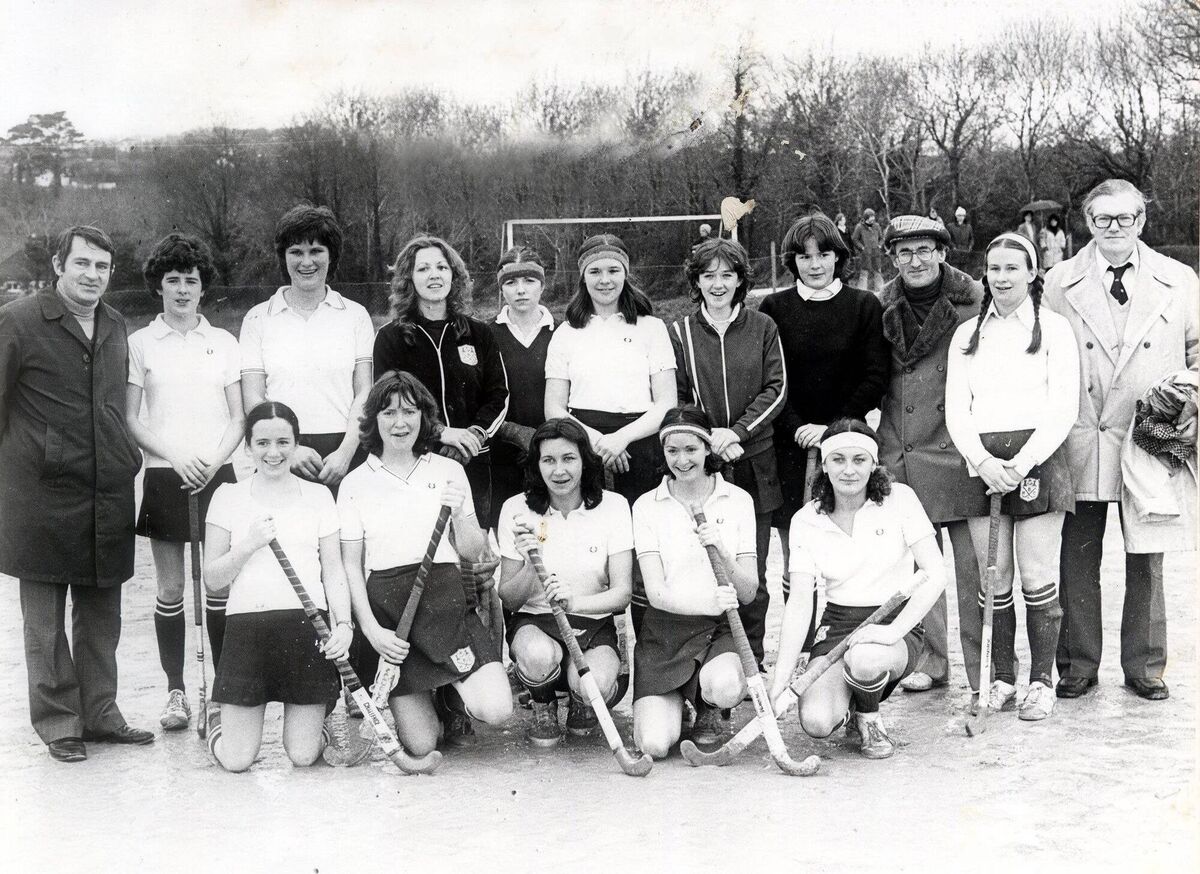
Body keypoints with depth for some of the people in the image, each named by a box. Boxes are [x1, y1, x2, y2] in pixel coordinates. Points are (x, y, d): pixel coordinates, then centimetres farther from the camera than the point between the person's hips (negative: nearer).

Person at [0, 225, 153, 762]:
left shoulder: (115, 326, 12)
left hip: (109, 495, 6)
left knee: (102, 614, 13)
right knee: (46, 618, 5)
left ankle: (100, 713, 24)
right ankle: (57, 722, 15)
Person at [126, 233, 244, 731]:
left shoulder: (224, 343, 8)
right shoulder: (140, 344, 4)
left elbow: (239, 418, 7)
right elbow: (130, 420, 1)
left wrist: (214, 461, -10)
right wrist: (177, 458, -12)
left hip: (216, 475, 1)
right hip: (165, 477, -1)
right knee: (170, 588, 2)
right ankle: (175, 691, 12)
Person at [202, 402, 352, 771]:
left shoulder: (318, 495, 10)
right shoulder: (228, 497, 7)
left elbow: (333, 571, 9)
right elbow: (212, 580, 6)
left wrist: (344, 623, -7)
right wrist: (247, 546, -11)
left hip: (307, 626, 0)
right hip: (247, 626, 0)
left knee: (303, 755, -2)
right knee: (236, 760, -3)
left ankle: (318, 718, 32)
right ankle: (218, 714, 30)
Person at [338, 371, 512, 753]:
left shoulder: (449, 471, 10)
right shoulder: (355, 484, 6)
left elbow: (473, 552, 11)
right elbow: (350, 566, 4)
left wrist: (459, 515, -9)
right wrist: (371, 629, -7)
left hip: (445, 598, 1)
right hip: (386, 608, -1)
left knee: (496, 710, -18)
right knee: (420, 744, -6)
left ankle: (452, 694, 16)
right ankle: (421, 696, 28)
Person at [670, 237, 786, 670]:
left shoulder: (763, 328, 7)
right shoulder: (679, 333, 6)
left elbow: (775, 390, 3)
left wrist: (737, 431, -10)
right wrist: (711, 438, -10)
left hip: (754, 462, 1)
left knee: (752, 570, 3)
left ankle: (752, 660, 13)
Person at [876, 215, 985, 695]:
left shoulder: (973, 300, -2)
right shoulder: (883, 308, 8)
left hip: (960, 452, -3)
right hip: (901, 453, 3)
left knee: (972, 566, -2)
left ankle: (984, 669, 7)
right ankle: (931, 660, 20)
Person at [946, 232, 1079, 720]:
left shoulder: (1054, 329, 5)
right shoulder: (968, 335, 15)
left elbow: (1064, 409, -2)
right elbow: (956, 409, 8)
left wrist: (1023, 462, -13)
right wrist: (983, 461, -9)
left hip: (1038, 457, -3)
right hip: (981, 463, 3)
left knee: (1038, 579, -4)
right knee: (993, 579, 3)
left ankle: (1041, 681, 6)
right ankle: (1001, 679, 12)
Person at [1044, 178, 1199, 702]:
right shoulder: (1058, 284, 4)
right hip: (1080, 443, 0)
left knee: (1146, 561, 7)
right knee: (1078, 561, 4)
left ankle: (1144, 668, 21)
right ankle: (1077, 667, 17)